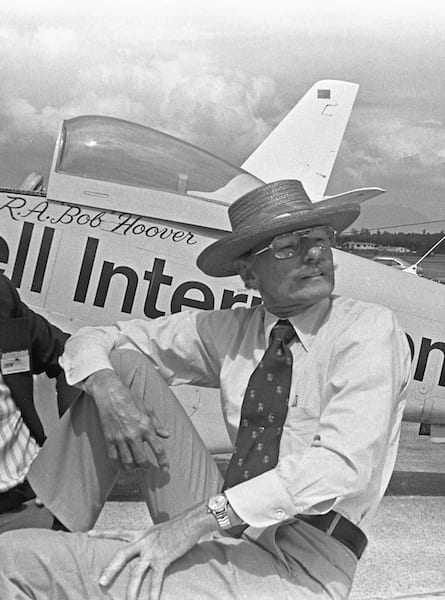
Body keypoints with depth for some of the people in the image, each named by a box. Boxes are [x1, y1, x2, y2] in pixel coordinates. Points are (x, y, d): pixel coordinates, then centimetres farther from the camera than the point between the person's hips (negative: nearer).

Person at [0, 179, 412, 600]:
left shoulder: (369, 328, -9)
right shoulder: (232, 330, 7)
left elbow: (341, 466, -23)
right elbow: (94, 341, 11)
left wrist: (200, 520, -25)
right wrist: (105, 387, -14)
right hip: (223, 526, 6)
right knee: (125, 362, -3)